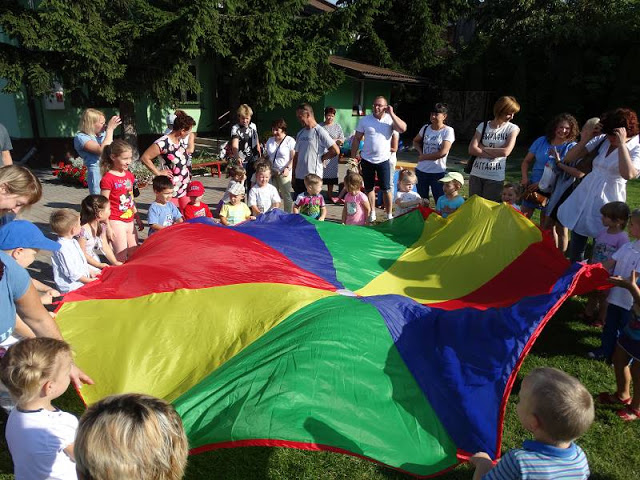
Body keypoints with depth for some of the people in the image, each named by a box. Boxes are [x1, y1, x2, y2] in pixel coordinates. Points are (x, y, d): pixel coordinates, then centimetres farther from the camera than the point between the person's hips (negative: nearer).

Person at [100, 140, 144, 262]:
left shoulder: (129, 175, 9)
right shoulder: (108, 179, -13)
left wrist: (138, 219, 20)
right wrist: (108, 227, -14)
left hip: (129, 221, 7)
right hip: (116, 222, -7)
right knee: (121, 258, -3)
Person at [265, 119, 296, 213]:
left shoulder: (290, 140, -3)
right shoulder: (270, 141, 14)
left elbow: (294, 158, -7)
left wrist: (288, 168, -19)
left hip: (284, 173, -5)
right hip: (271, 172, 5)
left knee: (286, 196, -2)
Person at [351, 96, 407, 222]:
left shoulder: (390, 119, -3)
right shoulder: (365, 120, 0)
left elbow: (403, 129, -21)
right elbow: (357, 139, 3)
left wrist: (391, 114, -18)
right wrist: (352, 158, -1)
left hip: (383, 160, -2)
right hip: (366, 160, 2)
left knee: (386, 189, 2)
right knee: (369, 188, 12)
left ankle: (389, 215, 14)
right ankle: (372, 214, 25)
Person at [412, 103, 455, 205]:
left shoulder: (448, 131, -9)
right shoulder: (425, 128, 5)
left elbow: (442, 152, -18)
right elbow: (415, 141, 22)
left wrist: (423, 157, -9)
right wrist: (421, 152, 2)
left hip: (438, 172, -5)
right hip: (421, 170, 5)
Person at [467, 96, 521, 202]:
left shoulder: (512, 129, 1)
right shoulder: (483, 126, 4)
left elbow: (505, 152, -12)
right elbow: (472, 149, -6)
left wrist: (483, 148, -6)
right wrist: (495, 153, -12)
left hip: (495, 177, -2)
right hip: (476, 174, 2)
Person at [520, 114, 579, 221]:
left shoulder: (572, 147, -6)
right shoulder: (542, 141, 3)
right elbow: (526, 161, 9)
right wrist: (525, 178, -8)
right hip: (533, 186, 2)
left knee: (545, 225, 8)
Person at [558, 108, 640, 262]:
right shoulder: (602, 140, 1)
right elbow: (568, 158, 0)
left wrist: (621, 144, -27)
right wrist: (587, 138, -11)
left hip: (607, 202, -4)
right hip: (584, 195, 4)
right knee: (575, 250, 12)